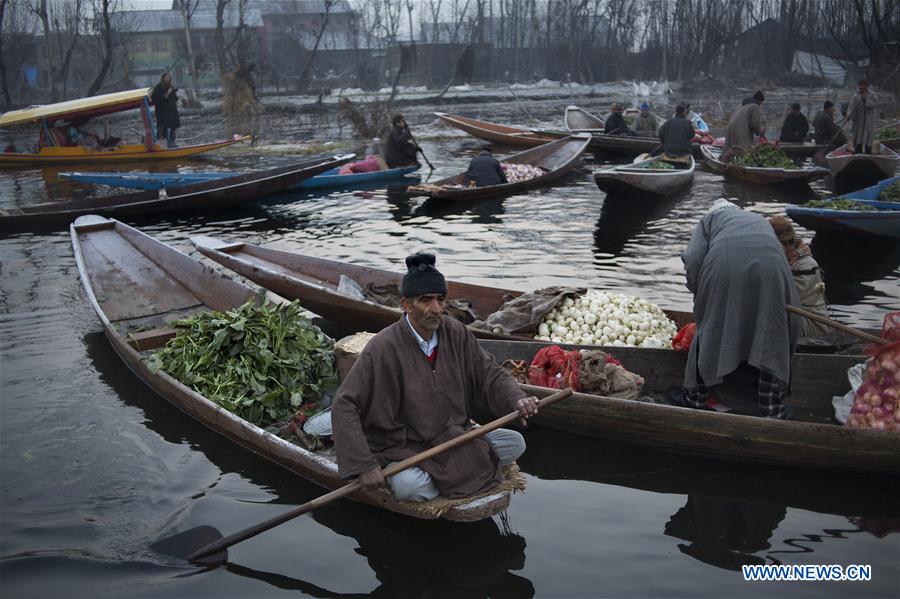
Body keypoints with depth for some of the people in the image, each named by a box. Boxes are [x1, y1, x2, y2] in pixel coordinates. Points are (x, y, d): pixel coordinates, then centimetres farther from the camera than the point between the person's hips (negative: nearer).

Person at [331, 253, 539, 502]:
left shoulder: (456, 333, -5)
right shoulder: (383, 347, -22)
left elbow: (490, 374, 2)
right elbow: (344, 406, -23)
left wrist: (516, 399, -21)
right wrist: (364, 465, -30)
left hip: (453, 436, 5)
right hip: (403, 448, -5)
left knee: (515, 443, -7)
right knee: (411, 486, -35)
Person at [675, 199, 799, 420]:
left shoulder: (708, 219, 30)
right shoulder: (761, 219, 40)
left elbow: (692, 259, 11)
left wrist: (698, 293, 23)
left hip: (724, 263, -2)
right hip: (771, 265, 2)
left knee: (710, 330, 14)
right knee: (772, 334, 14)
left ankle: (696, 399, 25)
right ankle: (772, 408, 17)